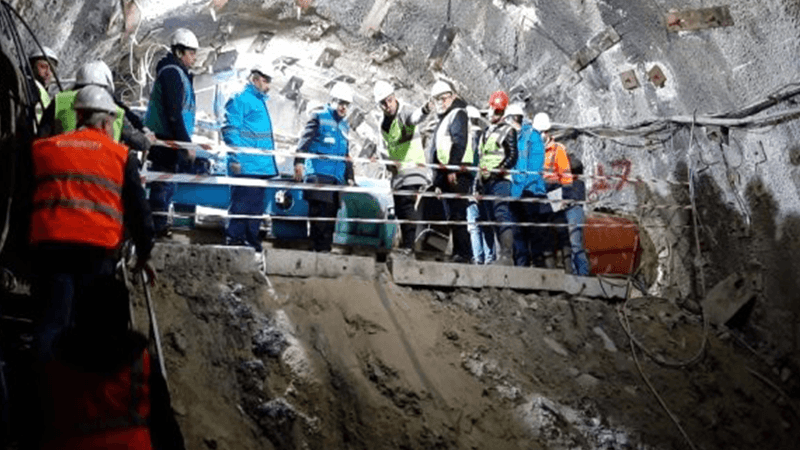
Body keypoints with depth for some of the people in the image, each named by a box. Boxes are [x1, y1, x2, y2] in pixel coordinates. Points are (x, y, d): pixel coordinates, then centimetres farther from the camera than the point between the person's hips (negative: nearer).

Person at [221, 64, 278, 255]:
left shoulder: (260, 102, 23)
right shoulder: (240, 100, -6)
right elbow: (230, 129, -13)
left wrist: (270, 160, 25)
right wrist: (235, 158, -19)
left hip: (263, 166, 9)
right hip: (246, 166, -9)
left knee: (257, 206, 11)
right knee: (242, 204, -9)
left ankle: (252, 242, 17)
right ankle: (233, 240, -4)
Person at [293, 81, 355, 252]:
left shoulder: (344, 124, 24)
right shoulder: (319, 116, 4)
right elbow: (305, 140, -5)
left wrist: (350, 177, 26)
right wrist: (299, 162, -18)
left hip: (337, 177, 6)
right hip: (318, 173, -6)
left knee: (331, 214, 2)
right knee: (318, 211, -13)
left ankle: (326, 248, 4)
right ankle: (320, 249, -13)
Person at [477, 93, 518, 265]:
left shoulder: (508, 130, 2)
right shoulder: (486, 132, 25)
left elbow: (513, 156, -7)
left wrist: (500, 170, -19)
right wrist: (479, 176, 22)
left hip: (500, 180, -8)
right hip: (487, 180, 8)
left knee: (502, 215, -19)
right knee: (493, 219, 6)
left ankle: (507, 255, -26)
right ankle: (503, 253, 8)